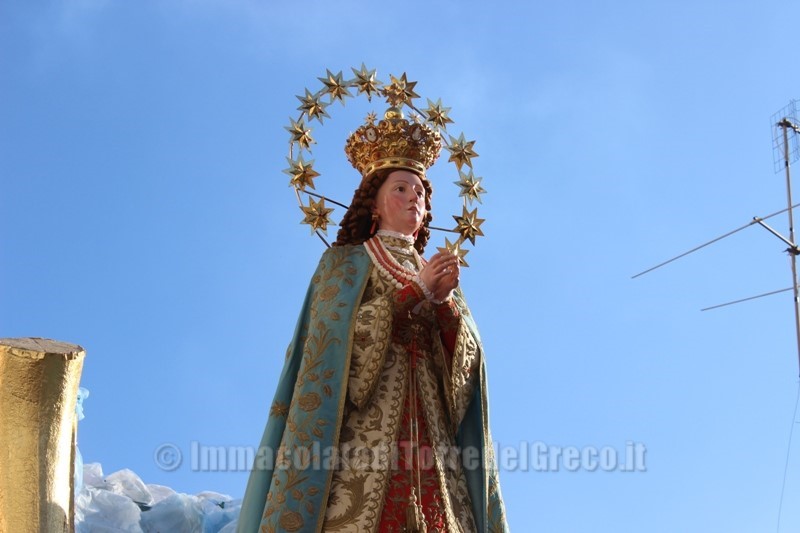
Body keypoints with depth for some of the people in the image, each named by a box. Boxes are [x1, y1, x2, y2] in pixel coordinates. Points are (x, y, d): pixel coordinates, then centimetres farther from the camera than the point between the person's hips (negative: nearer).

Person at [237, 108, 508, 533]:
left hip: (431, 440, 3)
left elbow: (467, 360, 11)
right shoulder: (345, 261, 16)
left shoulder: (440, 275, 26)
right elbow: (335, 334, -3)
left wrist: (444, 302, -7)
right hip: (363, 429, -3)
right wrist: (413, 293, -6)